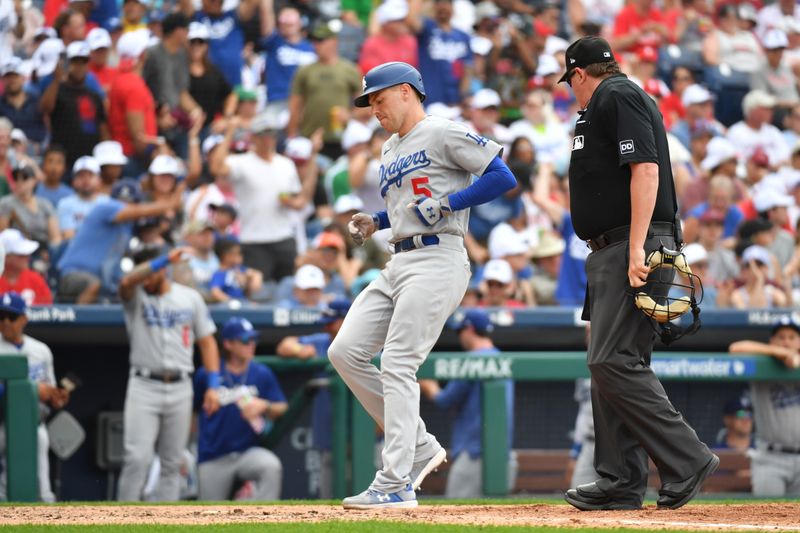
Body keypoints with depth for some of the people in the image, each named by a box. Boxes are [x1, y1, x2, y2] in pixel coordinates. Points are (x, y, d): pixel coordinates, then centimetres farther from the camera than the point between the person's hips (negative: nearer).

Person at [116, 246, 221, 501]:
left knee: (172, 463, 5)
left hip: (180, 388, 2)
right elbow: (127, 282, -24)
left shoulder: (190, 298, 8)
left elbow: (207, 341, 10)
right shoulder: (136, 297, 1)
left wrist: (213, 385, 1)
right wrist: (165, 259, -34)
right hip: (143, 387, -2)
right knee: (138, 458, -12)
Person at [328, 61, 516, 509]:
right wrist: (375, 222, 16)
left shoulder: (443, 134, -4)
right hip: (399, 264, 9)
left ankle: (396, 485, -15)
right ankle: (420, 447, 8)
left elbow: (503, 177, -11)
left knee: (397, 365, -15)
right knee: (345, 352, 0)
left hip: (437, 259, -9)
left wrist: (447, 203, -16)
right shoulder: (390, 152, 23)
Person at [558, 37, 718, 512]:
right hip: (612, 255, 11)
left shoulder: (616, 97, -7)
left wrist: (636, 250, -25)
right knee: (610, 363, 8)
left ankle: (687, 460, -15)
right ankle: (621, 482, 9)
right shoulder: (615, 100, 25)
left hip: (632, 247, -11)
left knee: (614, 361, -16)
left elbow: (645, 170, -18)